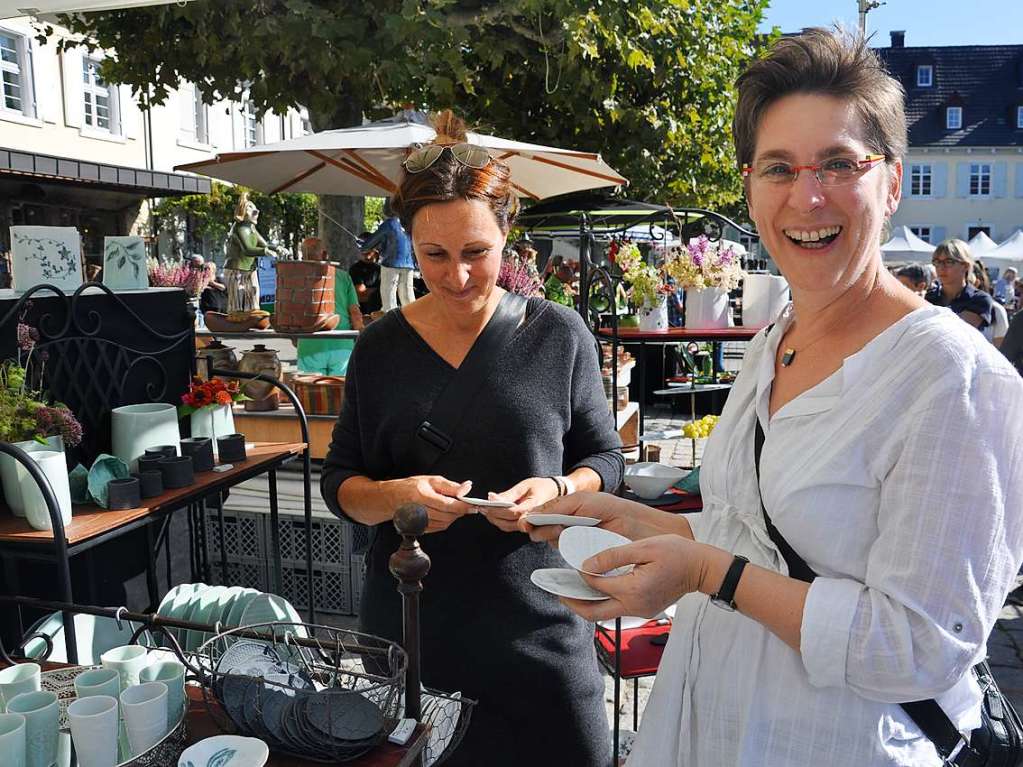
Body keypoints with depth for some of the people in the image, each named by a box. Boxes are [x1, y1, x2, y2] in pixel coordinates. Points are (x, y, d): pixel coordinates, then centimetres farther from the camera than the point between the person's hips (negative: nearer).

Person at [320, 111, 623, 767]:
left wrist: (556, 490, -17)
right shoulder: (382, 347, 0)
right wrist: (394, 496, -17)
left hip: (535, 619, -1)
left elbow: (605, 456, 4)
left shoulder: (559, 335, -4)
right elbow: (339, 480, 4)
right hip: (408, 624, 1)